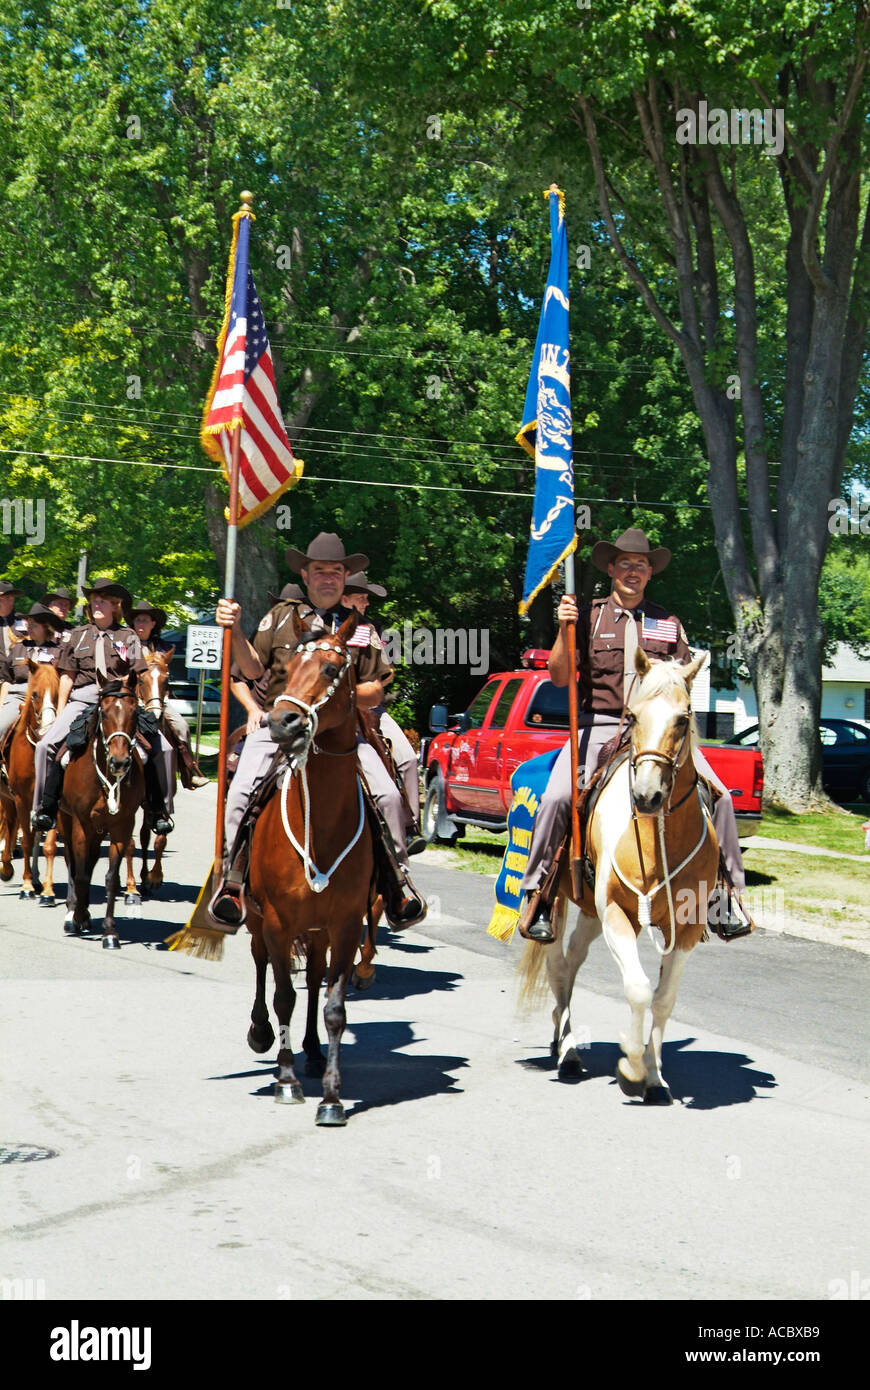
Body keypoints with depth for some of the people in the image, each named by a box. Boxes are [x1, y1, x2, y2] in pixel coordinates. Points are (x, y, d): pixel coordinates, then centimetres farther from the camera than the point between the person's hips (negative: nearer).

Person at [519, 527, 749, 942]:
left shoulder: (667, 623, 15)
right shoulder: (588, 616, 8)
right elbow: (559, 677, 1)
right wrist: (564, 630, -12)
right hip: (598, 727, -2)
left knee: (717, 796, -14)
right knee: (556, 797, -24)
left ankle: (723, 897, -3)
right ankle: (536, 895, -8)